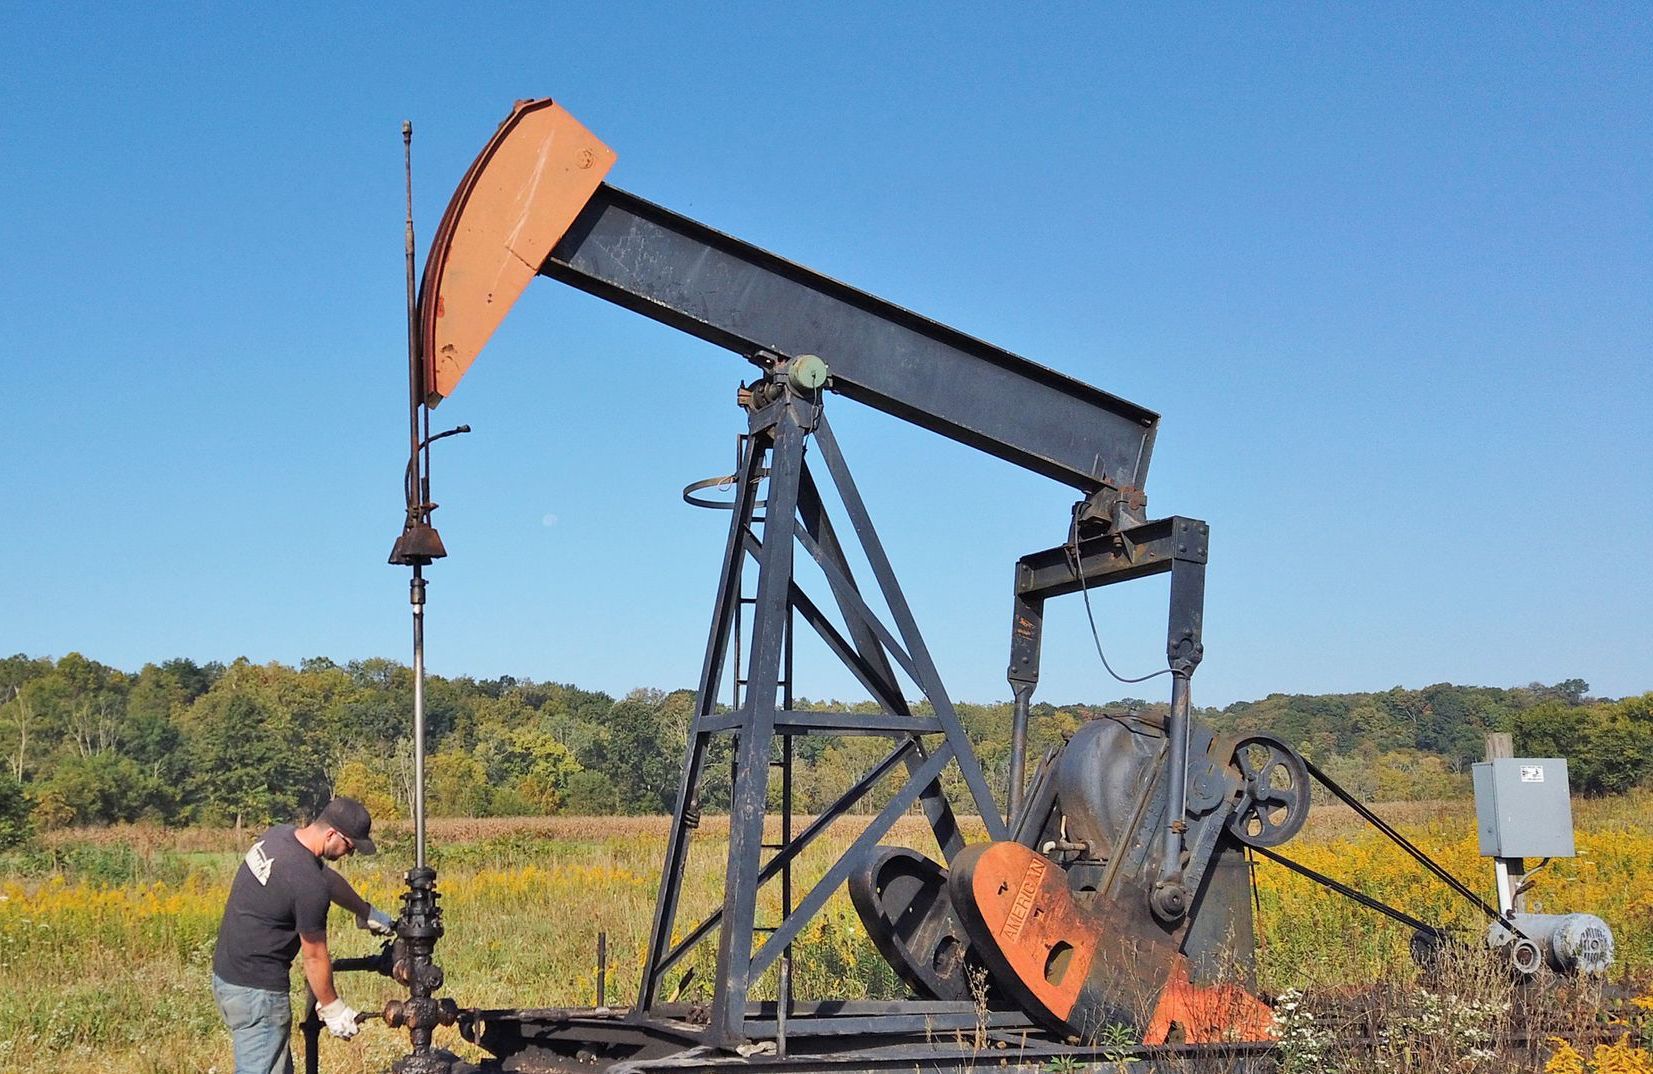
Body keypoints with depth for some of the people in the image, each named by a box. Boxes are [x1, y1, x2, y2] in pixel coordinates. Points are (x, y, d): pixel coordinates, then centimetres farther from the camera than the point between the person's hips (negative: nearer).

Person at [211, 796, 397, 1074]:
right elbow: (314, 957, -13)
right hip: (256, 990, -10)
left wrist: (366, 912, 31)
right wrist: (332, 1008, 2)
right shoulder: (310, 886, -25)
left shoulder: (279, 834, 2)